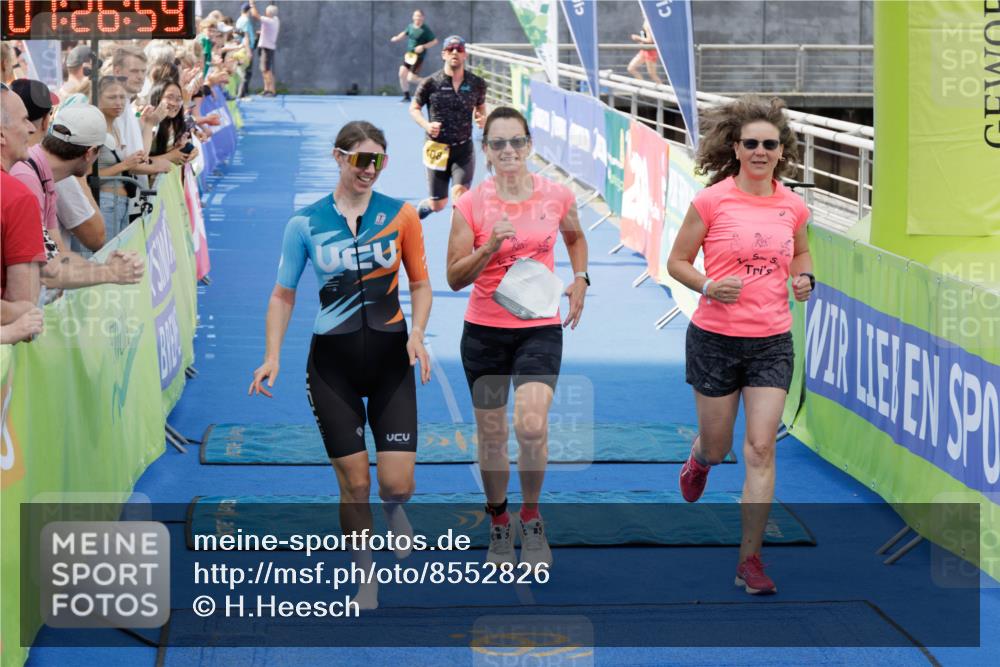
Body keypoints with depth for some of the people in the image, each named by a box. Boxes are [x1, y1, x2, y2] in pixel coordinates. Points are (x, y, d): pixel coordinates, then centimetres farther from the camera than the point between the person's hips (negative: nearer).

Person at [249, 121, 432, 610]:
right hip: (332, 362, 0)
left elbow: (420, 284, 8)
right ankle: (365, 579, 17)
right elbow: (284, 294, 6)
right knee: (354, 484, -2)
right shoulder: (305, 223, -1)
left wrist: (417, 334, -10)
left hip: (390, 357, 1)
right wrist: (272, 357, -5)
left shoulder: (400, 215, 1)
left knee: (397, 484, -7)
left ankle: (394, 510, 31)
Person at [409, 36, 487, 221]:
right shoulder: (430, 83, -7)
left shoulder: (477, 84, -1)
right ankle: (423, 207, 45)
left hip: (464, 150, 1)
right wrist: (426, 125, -14)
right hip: (437, 149, -1)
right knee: (438, 205, 8)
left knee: (460, 193, -20)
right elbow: (414, 108, 5)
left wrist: (482, 119, -7)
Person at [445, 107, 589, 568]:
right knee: (491, 434, 7)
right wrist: (491, 246, -20)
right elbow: (455, 278, -6)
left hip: (540, 328, -1)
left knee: (531, 427, -19)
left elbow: (575, 238, 22)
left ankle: (531, 517, 4)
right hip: (485, 331, 1)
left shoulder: (557, 196, -1)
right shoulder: (470, 205, -5)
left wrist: (580, 279, 7)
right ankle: (498, 525, 28)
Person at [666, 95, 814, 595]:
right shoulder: (711, 201, -9)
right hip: (716, 340, -2)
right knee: (717, 447, 12)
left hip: (773, 342, 2)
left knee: (760, 449, -6)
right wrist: (708, 286, -20)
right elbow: (677, 262, -1)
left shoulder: (793, 206, 2)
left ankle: (750, 559, 0)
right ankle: (698, 459, 52)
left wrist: (803, 279, 0)